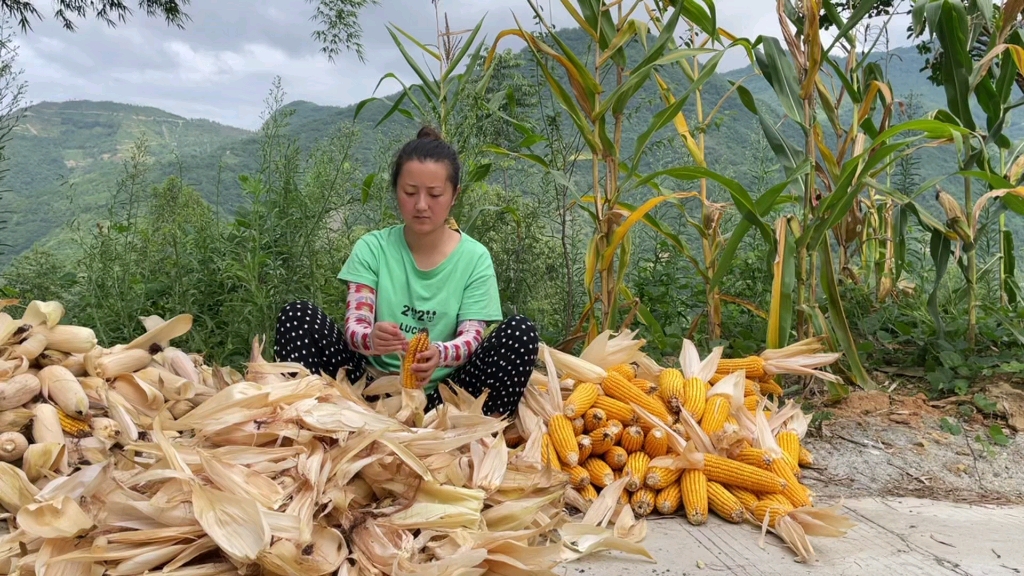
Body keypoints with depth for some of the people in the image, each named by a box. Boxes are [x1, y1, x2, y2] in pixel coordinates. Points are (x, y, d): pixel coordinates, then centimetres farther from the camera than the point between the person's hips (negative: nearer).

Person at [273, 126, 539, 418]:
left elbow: (472, 337, -9)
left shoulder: (475, 258, -1)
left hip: (443, 392, 0)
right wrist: (371, 339, -35)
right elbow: (353, 327, -9)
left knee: (521, 332, -23)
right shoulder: (372, 248, 1)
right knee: (297, 315, -17)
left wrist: (440, 354, -34)